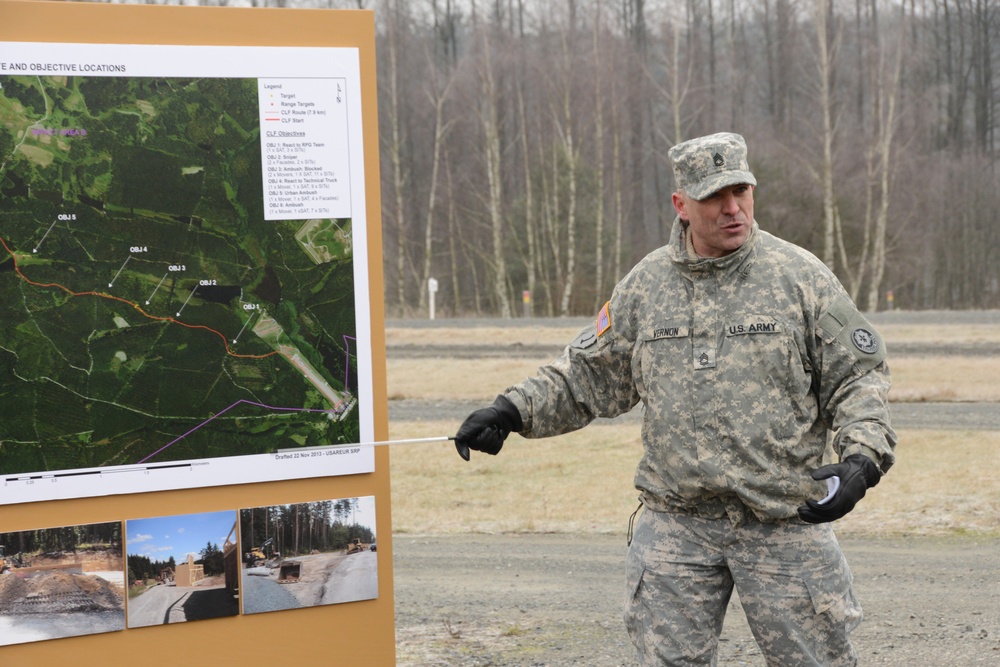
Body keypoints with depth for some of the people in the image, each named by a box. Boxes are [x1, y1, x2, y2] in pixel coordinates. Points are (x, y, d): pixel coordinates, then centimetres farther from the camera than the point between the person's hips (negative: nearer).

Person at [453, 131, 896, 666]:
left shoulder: (802, 277, -1)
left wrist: (861, 459, -14)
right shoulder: (645, 285, 7)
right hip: (676, 522, 2)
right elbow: (590, 375, 16)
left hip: (784, 520, -2)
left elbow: (859, 377, 2)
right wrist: (512, 410, 4)